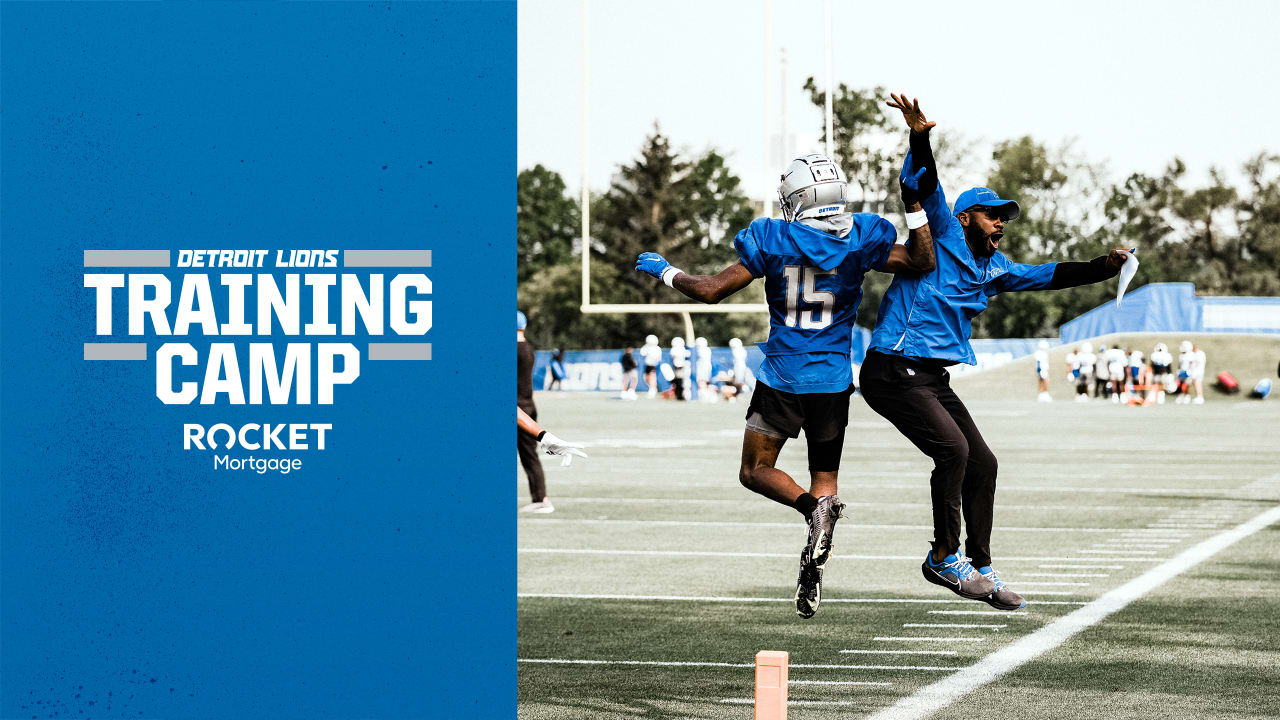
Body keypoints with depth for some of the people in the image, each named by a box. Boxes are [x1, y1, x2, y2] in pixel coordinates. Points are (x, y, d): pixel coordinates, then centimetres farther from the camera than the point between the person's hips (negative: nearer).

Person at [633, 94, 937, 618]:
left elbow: (711, 290, -5)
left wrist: (664, 271, 11)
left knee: (756, 470, 12)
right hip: (833, 382, 3)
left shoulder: (773, 241, -9)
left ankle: (814, 508, -18)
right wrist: (915, 206, 10)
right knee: (824, 476, 13)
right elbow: (922, 262, 7)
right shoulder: (861, 238, -5)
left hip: (782, 379, -2)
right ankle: (812, 578, -5)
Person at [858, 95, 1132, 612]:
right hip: (893, 371, -9)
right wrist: (920, 137, -34)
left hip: (934, 379, 9)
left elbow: (1050, 276, 15)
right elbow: (924, 190, -18)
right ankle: (943, 557, -10)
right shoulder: (941, 236, -4)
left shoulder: (995, 269, 16)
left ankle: (979, 568, 18)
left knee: (981, 463, 8)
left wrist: (1103, 268, 1)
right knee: (952, 448, -22)